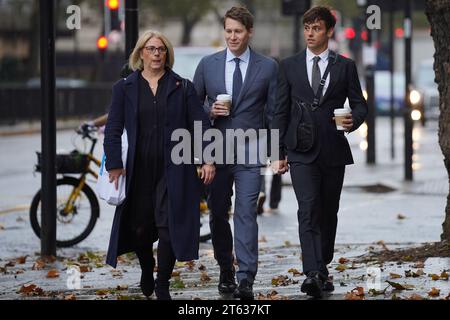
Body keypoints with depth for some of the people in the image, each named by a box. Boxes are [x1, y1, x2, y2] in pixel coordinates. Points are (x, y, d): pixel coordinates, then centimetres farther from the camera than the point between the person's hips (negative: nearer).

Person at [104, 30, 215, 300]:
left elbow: (201, 125, 4)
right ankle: (147, 271, 32)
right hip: (140, 171, 1)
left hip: (173, 171, -1)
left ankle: (163, 285, 1)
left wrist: (208, 159, -5)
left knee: (168, 225, -8)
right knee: (140, 227, 4)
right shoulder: (125, 88, 7)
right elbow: (113, 130, 4)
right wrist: (114, 165, -5)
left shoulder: (182, 88, 6)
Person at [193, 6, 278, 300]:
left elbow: (274, 112, 4)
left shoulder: (268, 67, 2)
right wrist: (210, 112, -9)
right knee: (218, 215, 9)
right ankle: (226, 272, 25)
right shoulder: (208, 64, 7)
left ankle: (246, 280, -13)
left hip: (250, 153, -3)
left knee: (246, 215, -11)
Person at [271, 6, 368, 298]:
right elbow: (281, 111, 8)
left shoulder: (345, 66, 6)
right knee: (308, 209, -15)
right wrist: (279, 153, 4)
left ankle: (323, 268, 23)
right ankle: (313, 274, -26)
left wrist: (354, 120, -15)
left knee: (329, 212, 9)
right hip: (302, 152, -1)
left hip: (334, 150, 1)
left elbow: (360, 104, 9)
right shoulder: (290, 66, 7)